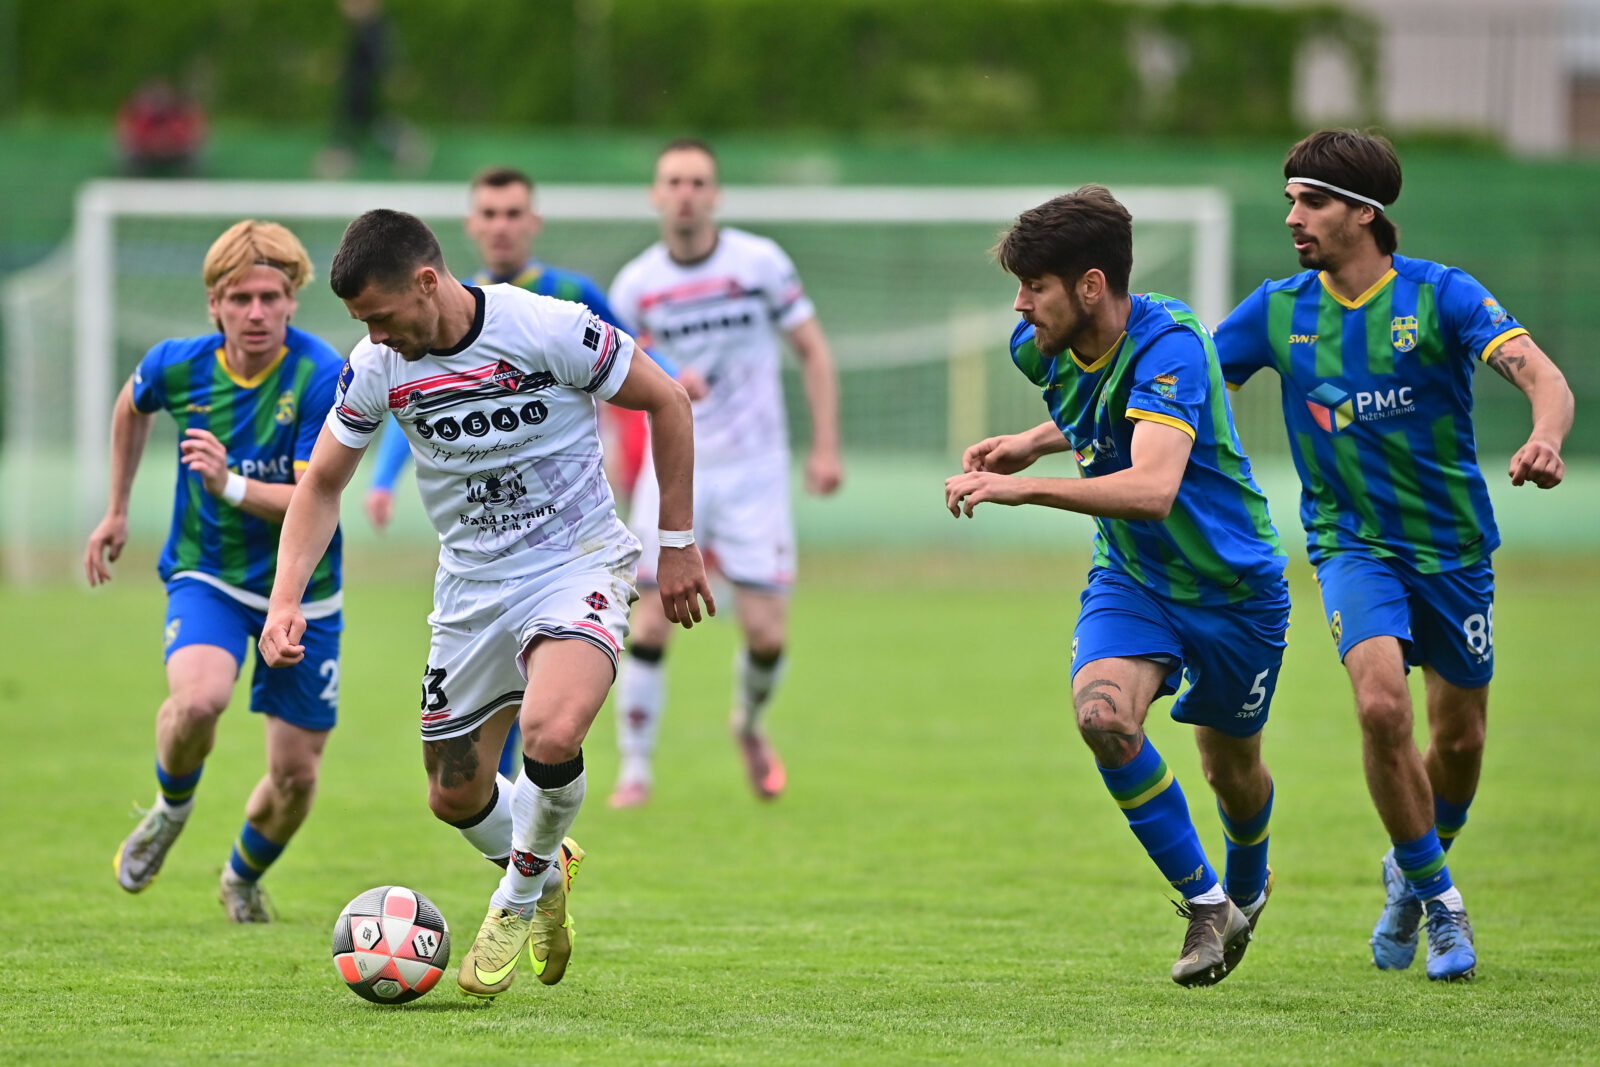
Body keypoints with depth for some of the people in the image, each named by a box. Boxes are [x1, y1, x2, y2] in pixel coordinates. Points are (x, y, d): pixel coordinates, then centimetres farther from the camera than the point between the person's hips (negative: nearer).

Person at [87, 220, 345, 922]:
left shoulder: (324, 378, -21)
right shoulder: (178, 366, -10)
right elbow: (133, 405, 16)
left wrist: (231, 485, -40)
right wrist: (117, 512, 20)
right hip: (207, 575, 0)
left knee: (295, 773, 5)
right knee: (198, 698, -32)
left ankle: (243, 877, 38)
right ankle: (171, 808, 1)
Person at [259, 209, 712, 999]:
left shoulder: (549, 330, -20)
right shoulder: (378, 367, -7)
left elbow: (666, 402, -7)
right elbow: (321, 485, 6)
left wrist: (677, 541, -4)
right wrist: (285, 600, -7)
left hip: (578, 567, -5)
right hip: (471, 586, 5)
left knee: (550, 734, -31)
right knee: (455, 797, 8)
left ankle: (519, 900, -1)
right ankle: (548, 867, 43)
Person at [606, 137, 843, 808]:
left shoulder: (761, 263, -6)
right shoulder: (635, 284, -2)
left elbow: (813, 352, 2)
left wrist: (826, 446, -3)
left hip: (753, 471, 0)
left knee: (767, 634, -5)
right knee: (650, 627, -9)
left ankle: (749, 726, 27)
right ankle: (635, 771, 4)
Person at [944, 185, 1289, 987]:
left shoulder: (1168, 345, -31)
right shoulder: (1044, 347, -8)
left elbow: (1153, 489, -44)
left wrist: (1025, 488, -47)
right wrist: (1029, 443, -2)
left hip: (1233, 583, -4)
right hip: (1130, 580, 4)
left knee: (1232, 768, 13)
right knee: (1103, 714, -25)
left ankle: (1245, 889, 49)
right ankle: (1203, 903, -8)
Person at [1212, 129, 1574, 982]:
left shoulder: (1441, 295, -13)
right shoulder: (1277, 311, -3)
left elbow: (1539, 374, -24)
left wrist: (1545, 439, -47)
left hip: (1453, 546, 0)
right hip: (1353, 543, 0)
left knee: (1459, 737, 9)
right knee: (1381, 703, -22)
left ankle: (1413, 868, 41)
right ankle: (1438, 901, -5)